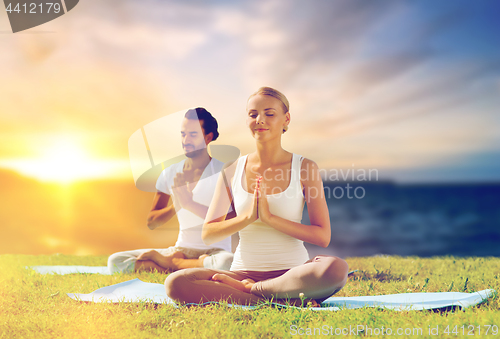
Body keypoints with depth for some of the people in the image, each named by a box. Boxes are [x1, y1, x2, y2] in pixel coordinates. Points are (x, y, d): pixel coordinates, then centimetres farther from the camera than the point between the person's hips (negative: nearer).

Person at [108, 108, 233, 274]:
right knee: (115, 261, -12)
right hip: (181, 249, 4)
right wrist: (176, 206, -11)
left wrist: (190, 203, -21)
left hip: (214, 251, -3)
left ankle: (169, 262, -17)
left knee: (227, 262, -41)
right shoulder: (170, 173, 9)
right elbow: (151, 222, 9)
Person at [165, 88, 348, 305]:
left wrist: (270, 218, -15)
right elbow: (207, 234, 3)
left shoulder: (305, 168, 1)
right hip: (244, 270, 2)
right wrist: (248, 216, -13)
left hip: (292, 271, -1)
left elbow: (323, 237, -5)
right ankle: (289, 301, -24)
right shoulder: (232, 171, 7)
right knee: (175, 283, -26)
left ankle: (248, 289, -16)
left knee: (336, 268, -35)